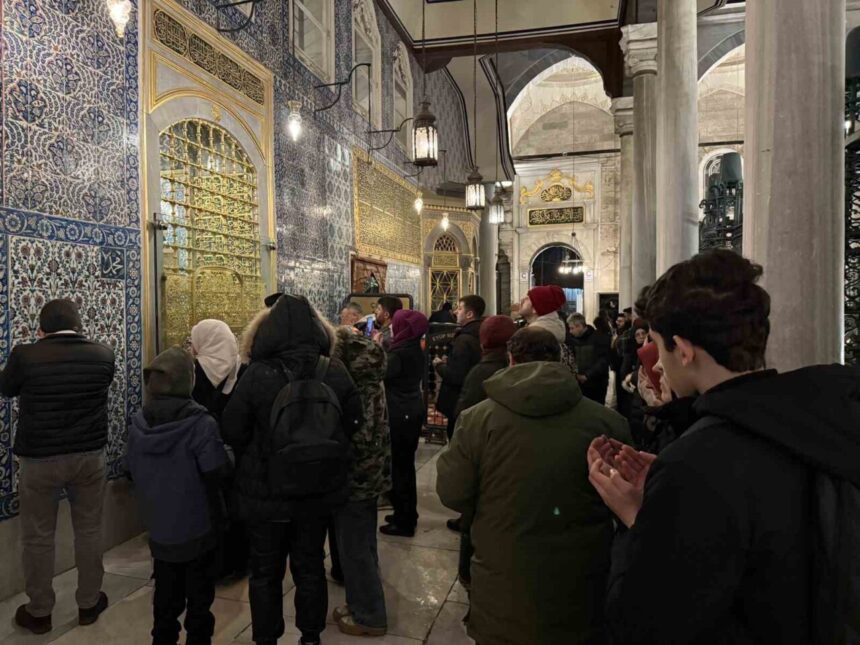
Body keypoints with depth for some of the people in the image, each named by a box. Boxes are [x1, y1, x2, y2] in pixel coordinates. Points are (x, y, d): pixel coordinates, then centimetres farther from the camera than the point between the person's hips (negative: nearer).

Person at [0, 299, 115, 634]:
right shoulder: (102, 354, -8)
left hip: (38, 460, -2)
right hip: (90, 456, 2)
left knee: (37, 537, 14)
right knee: (89, 530, 15)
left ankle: (39, 613, 29)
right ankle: (89, 603, 29)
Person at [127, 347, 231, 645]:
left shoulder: (139, 423, -7)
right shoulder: (200, 423, -26)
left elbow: (133, 470, 5)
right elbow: (217, 472, -22)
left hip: (158, 525, 5)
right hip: (198, 525, -4)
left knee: (166, 595, 21)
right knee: (199, 597, 14)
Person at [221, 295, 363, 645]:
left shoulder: (257, 374, -20)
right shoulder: (335, 372, -13)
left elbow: (231, 432, -11)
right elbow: (353, 423, -1)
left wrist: (256, 455, 8)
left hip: (265, 491, -2)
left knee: (265, 571, 18)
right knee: (310, 566, 21)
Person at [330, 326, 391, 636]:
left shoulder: (353, 384, -24)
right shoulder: (371, 377, 4)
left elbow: (358, 435, -24)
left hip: (355, 474, -9)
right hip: (372, 471, 9)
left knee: (353, 548, 7)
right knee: (364, 544, 21)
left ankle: (368, 616, 23)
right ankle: (365, 606, 37)